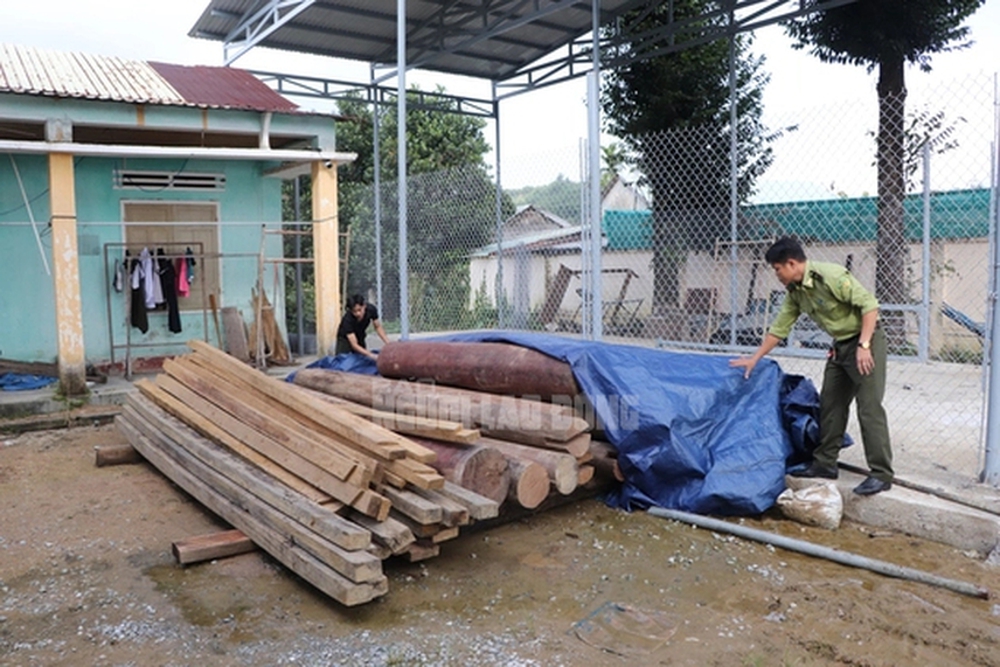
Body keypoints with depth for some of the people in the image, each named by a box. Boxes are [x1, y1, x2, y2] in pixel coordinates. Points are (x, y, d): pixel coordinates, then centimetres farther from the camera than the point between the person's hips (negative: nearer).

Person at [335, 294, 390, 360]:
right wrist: (371, 355, -52)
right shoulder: (347, 319, -38)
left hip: (360, 338, 4)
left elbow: (378, 327, -8)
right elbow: (354, 345, -39)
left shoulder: (371, 309, -27)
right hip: (345, 339, -4)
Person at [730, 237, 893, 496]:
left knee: (869, 408, -9)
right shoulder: (795, 291, 3)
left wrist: (863, 345, -27)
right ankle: (824, 463, 21)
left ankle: (881, 473, -3)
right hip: (840, 346, 9)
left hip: (865, 341, -9)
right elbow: (779, 327, 10)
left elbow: (869, 304, -23)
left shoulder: (830, 276, -23)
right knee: (830, 405, 12)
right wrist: (754, 359, 9)